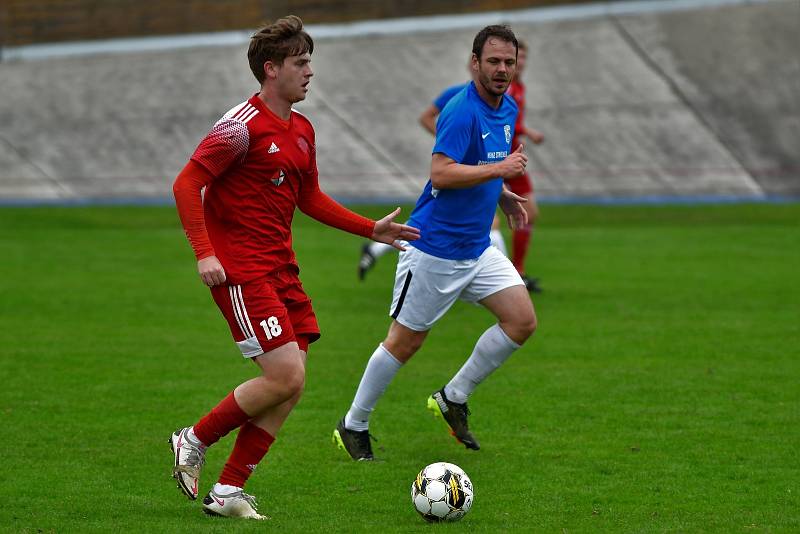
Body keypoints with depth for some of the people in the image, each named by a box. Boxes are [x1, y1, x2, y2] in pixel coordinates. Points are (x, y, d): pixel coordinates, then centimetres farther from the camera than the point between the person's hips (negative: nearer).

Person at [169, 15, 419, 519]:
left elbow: (309, 197, 25)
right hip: (240, 270, -9)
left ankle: (228, 492, 9)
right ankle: (195, 441, 5)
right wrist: (205, 253, -22)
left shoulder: (302, 130, 13)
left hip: (281, 267, 9)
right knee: (287, 377, -15)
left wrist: (372, 229, 20)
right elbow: (187, 184, -15)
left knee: (290, 385, 2)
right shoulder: (243, 124, -13)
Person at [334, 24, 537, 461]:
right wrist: (499, 169, -28)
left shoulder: (508, 110, 9)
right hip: (435, 248, -8)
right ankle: (353, 426, 18)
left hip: (477, 248, 8)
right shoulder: (462, 111, -20)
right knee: (404, 342, 1)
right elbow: (440, 174, -30)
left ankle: (453, 399, 12)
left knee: (522, 321, -3)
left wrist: (503, 197, 12)